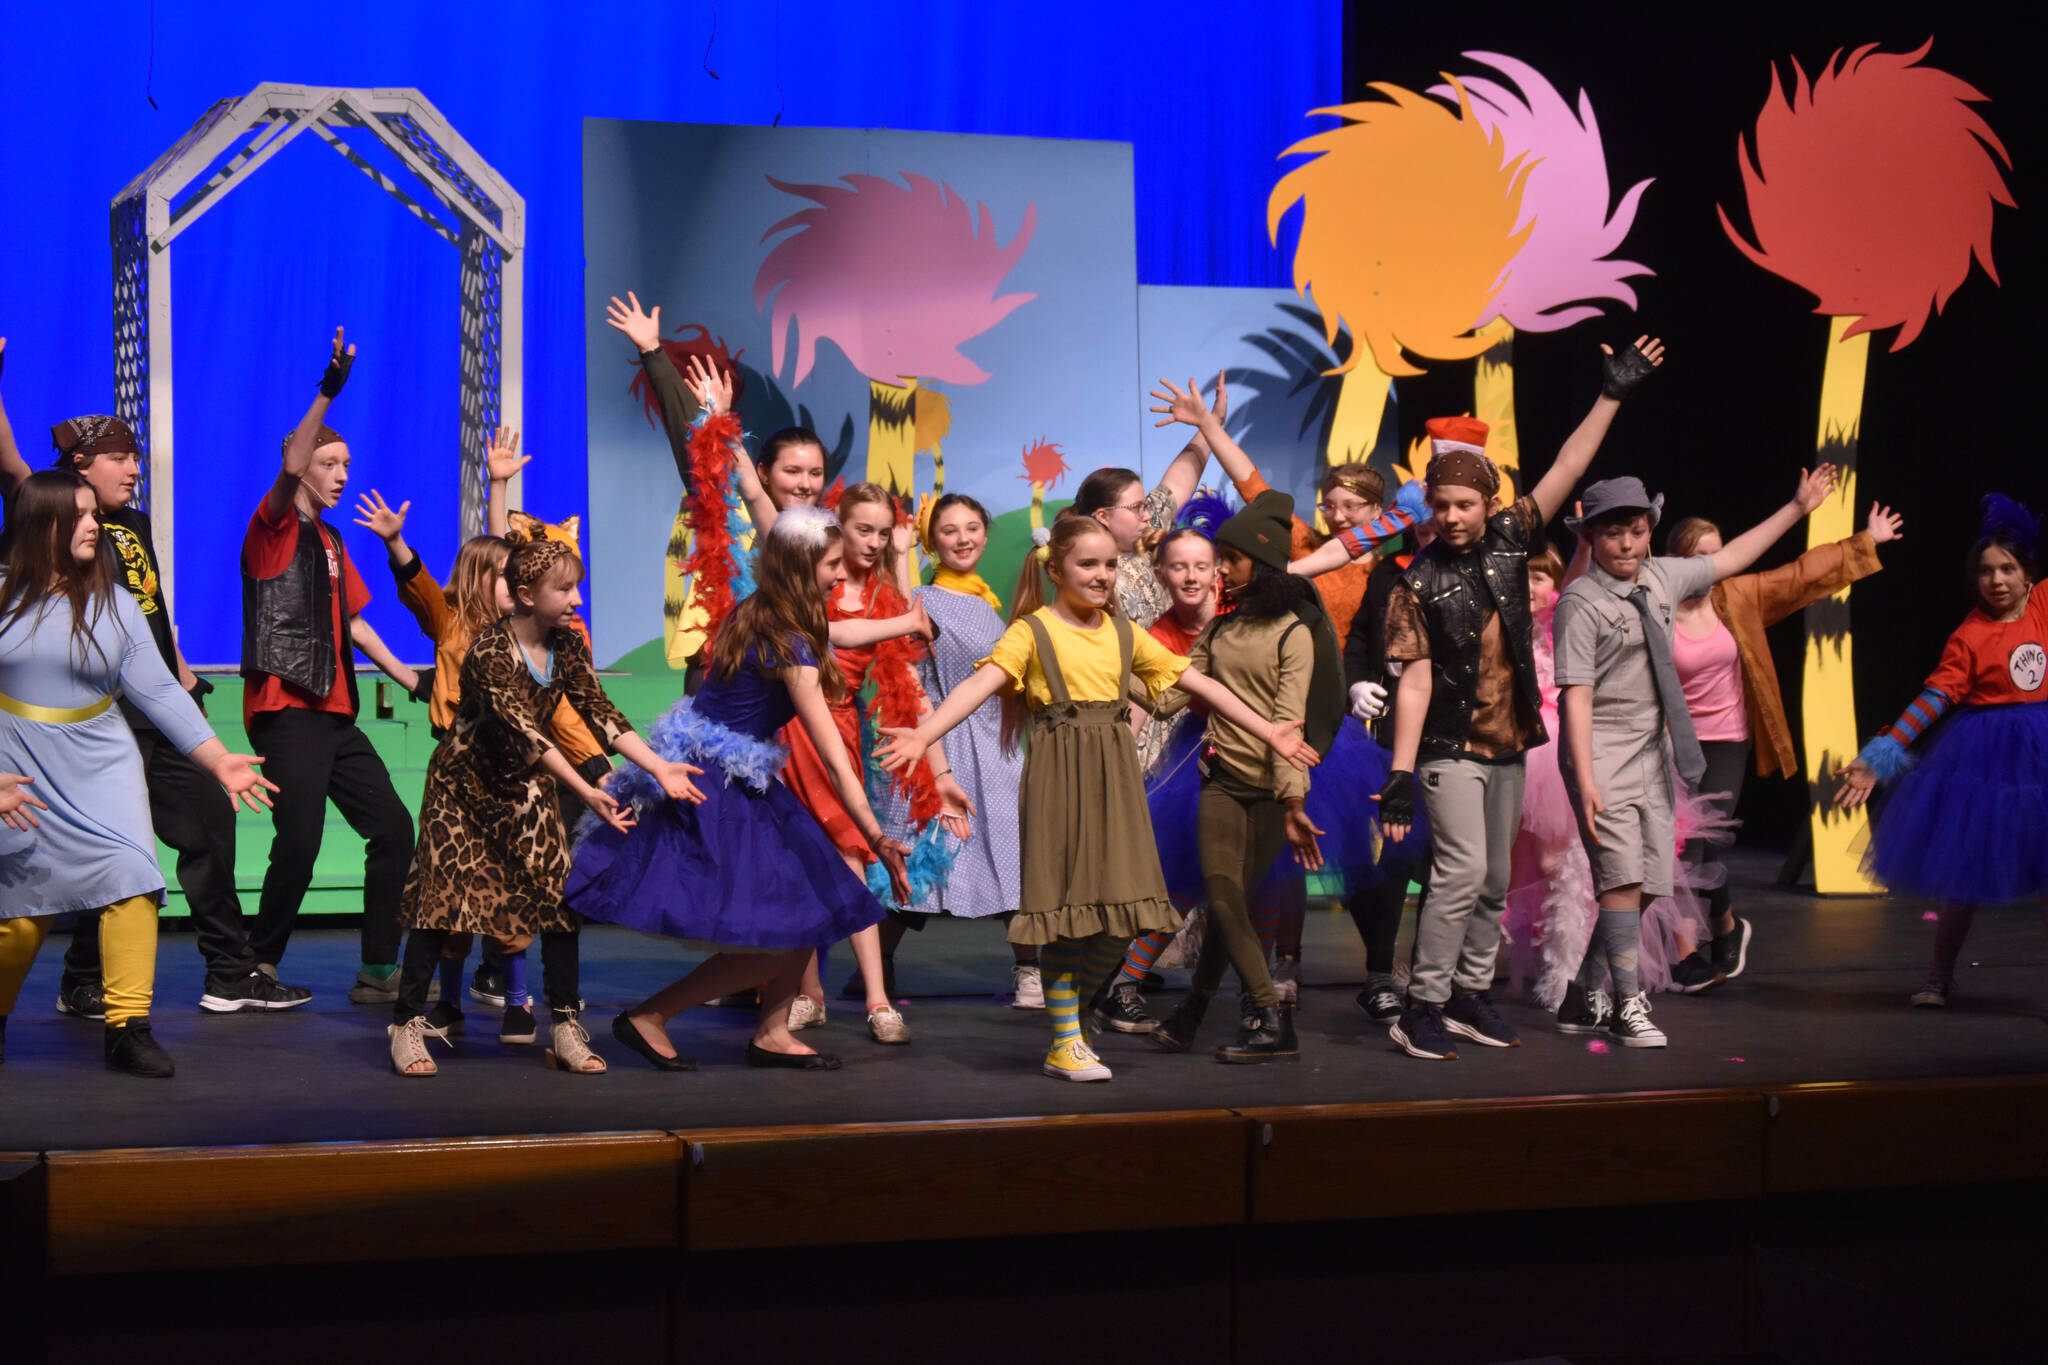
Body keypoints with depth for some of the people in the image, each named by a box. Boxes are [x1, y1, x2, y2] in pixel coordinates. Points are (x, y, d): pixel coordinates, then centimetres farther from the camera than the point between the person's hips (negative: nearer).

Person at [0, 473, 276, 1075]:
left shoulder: (114, 605, 3)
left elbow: (158, 691, 0)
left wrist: (218, 758, -9)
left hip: (101, 769, 2)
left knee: (130, 876, -17)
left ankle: (128, 1026, -11)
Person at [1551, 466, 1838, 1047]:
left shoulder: (1662, 578, 8)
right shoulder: (1582, 602, -11)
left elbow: (1729, 559, 25)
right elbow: (1576, 694, -16)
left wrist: (1798, 507, 27)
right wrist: (1585, 780, -23)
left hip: (1654, 753, 7)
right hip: (1603, 754, -7)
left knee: (1645, 885, 5)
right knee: (1622, 880, -14)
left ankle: (1583, 998, 18)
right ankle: (1629, 1006, -5)